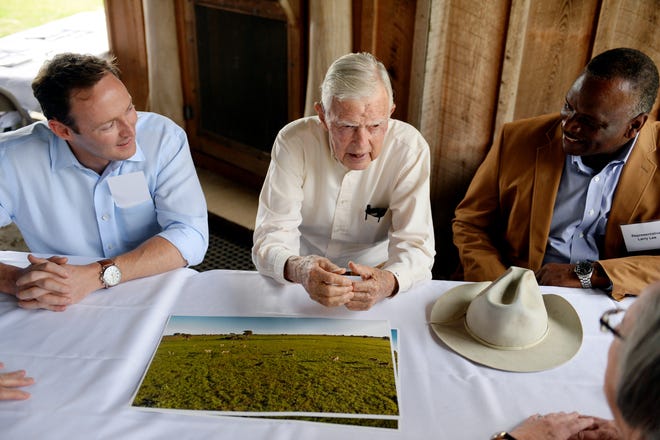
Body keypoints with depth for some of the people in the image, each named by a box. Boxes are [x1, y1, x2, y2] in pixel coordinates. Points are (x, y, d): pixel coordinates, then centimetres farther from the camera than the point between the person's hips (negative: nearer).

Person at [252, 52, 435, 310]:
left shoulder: (410, 148, -15)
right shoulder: (293, 142, -14)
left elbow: (415, 244, -17)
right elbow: (271, 236, -18)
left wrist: (387, 282, -39)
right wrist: (297, 269, -41)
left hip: (373, 280, 0)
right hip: (302, 281, 0)